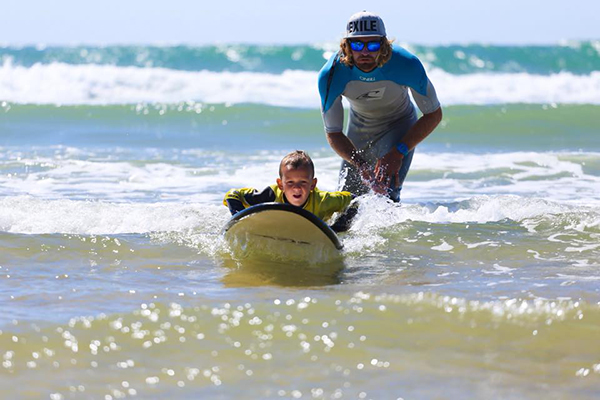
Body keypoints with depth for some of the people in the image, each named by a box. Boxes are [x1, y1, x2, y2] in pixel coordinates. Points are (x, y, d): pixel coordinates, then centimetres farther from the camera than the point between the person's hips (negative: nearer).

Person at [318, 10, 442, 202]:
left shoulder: (407, 66, -33)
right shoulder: (330, 75, -30)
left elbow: (433, 115, -19)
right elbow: (333, 133, -20)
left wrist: (398, 153, -28)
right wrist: (361, 166, -36)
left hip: (399, 127, -2)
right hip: (359, 127, 2)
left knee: (386, 195, -25)